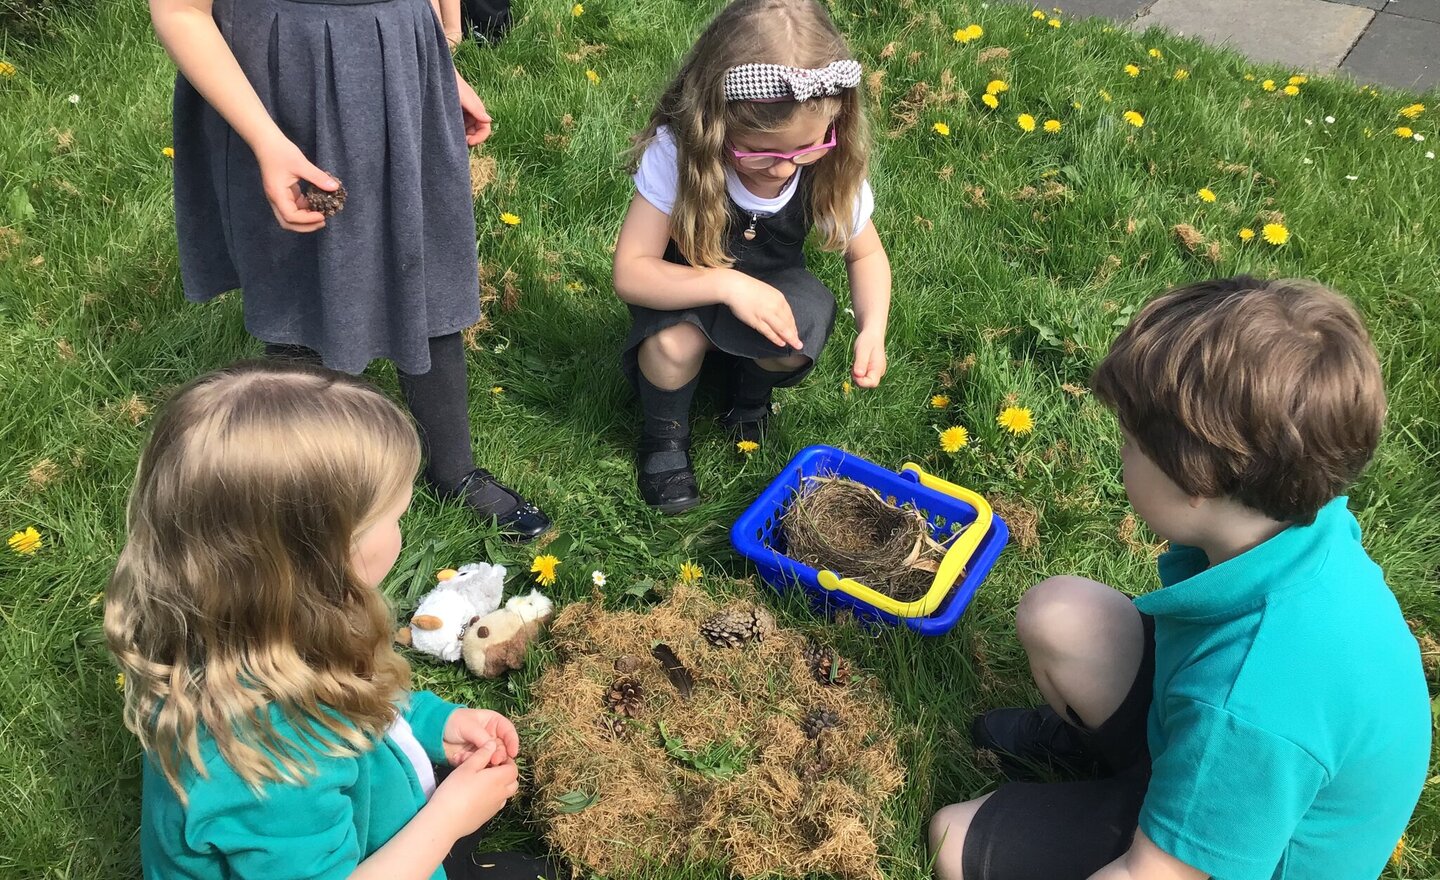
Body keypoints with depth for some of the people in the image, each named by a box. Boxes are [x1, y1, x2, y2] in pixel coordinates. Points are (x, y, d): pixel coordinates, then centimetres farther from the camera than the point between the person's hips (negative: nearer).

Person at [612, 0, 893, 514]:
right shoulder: (677, 153, -32)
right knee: (675, 340, -35)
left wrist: (872, 329, -26)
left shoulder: (831, 164, -24)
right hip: (687, 289, -2)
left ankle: (750, 397, 6)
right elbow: (630, 272, -30)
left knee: (798, 338, -31)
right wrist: (729, 285, -44)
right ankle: (663, 435, 0)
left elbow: (866, 254, -6)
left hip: (770, 285, 2)